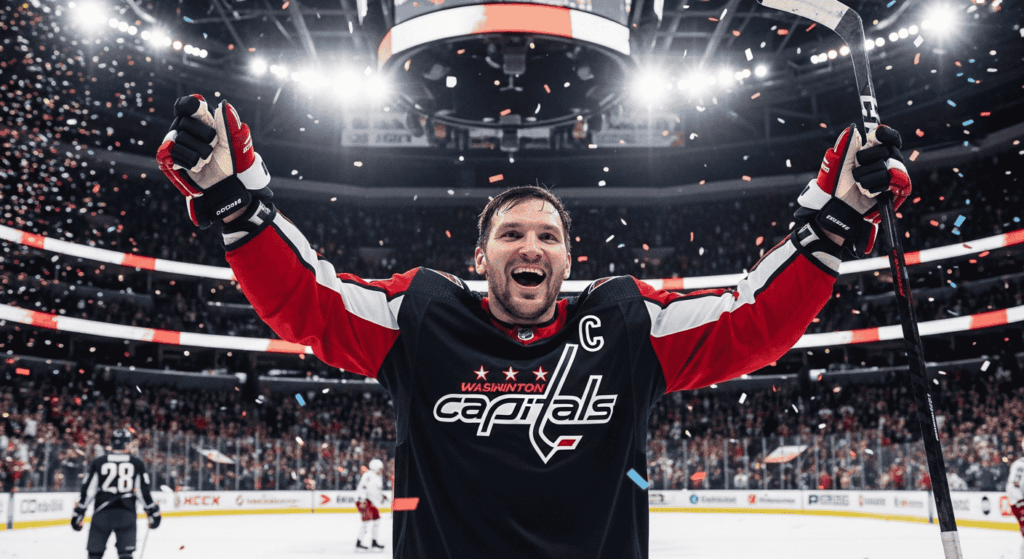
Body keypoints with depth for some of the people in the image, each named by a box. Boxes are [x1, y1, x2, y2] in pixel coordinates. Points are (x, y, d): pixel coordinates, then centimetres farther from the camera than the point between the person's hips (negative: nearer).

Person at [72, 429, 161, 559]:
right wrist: (153, 512, 12)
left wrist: (78, 514, 10)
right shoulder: (137, 464, 6)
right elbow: (144, 491, 5)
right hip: (126, 513, 0)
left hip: (102, 514, 0)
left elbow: (87, 490, 3)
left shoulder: (97, 463, 6)